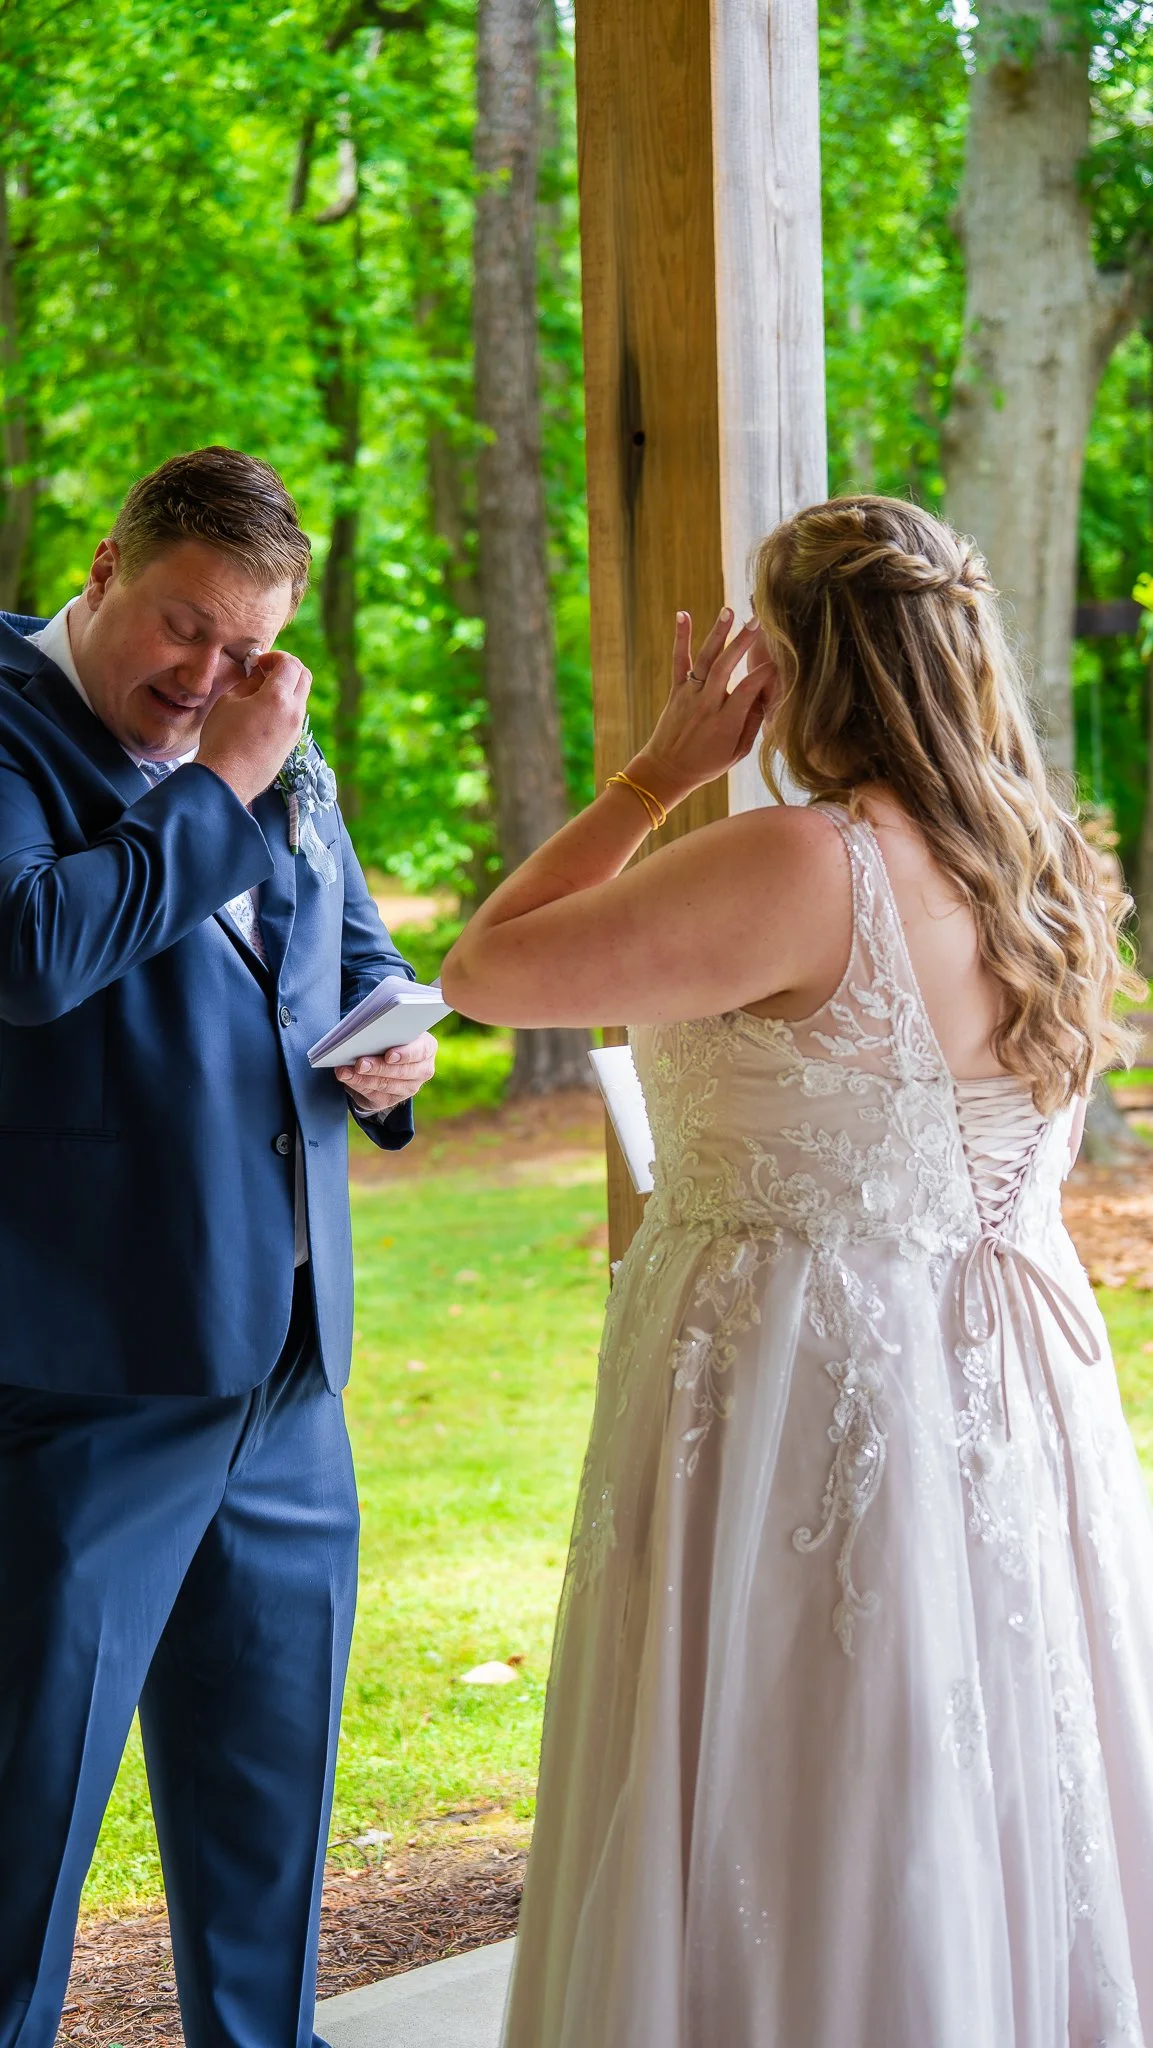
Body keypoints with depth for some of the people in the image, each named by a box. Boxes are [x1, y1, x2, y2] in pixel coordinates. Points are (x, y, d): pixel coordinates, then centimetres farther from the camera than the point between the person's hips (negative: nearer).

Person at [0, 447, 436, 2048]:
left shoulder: (281, 756, 13)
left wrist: (387, 1051, 5)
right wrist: (217, 788, -18)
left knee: (269, 1772, 18)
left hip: (284, 1366, 7)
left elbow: (358, 954, 27)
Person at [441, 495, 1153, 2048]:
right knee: (986, 1851, 15)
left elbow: (485, 971, -13)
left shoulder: (800, 865, -19)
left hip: (805, 1384, -7)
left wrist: (661, 768, -6)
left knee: (789, 1858, 3)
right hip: (1012, 1386, 8)